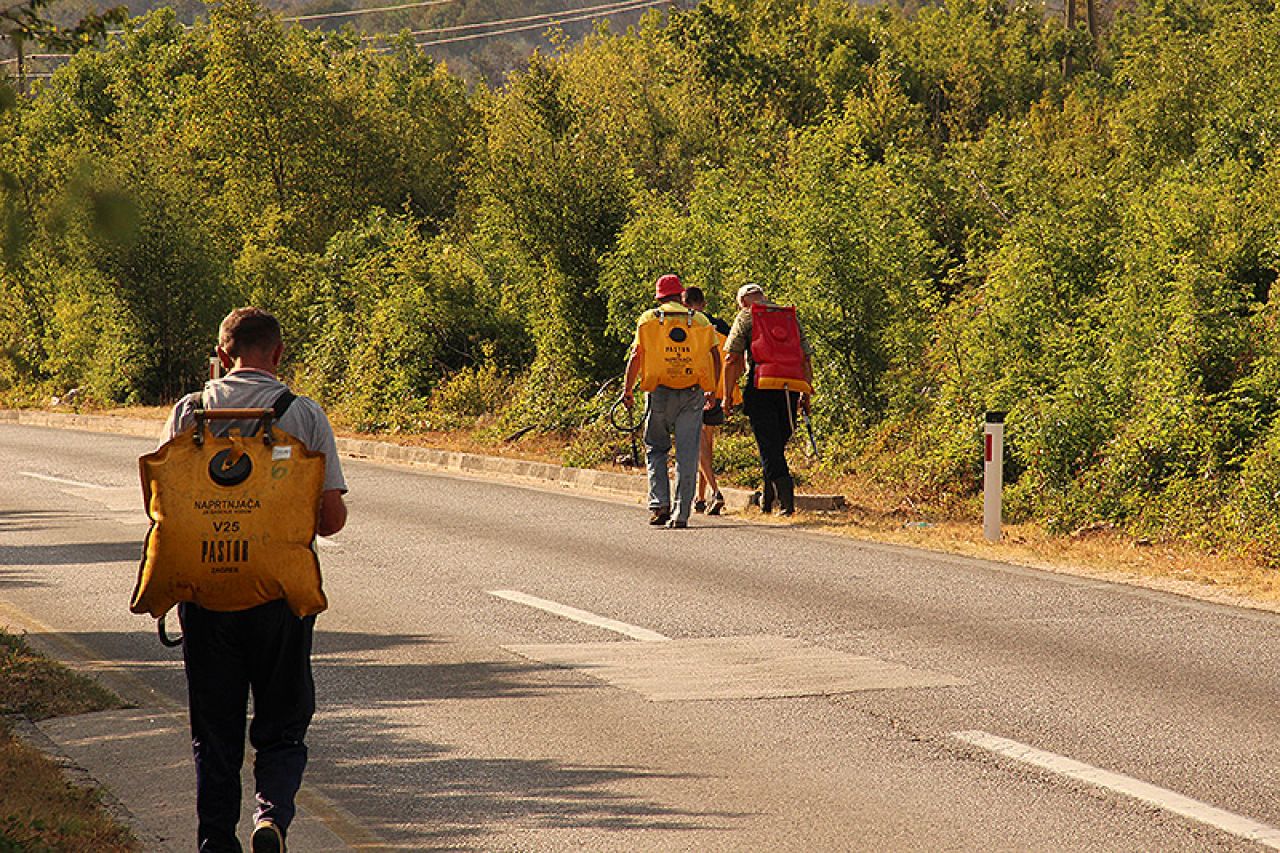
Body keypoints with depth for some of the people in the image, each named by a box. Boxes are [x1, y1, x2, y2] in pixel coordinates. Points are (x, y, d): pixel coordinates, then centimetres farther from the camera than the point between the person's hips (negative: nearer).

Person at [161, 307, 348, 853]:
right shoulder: (305, 416, -3)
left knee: (215, 733, 11)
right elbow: (333, 516, -4)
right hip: (282, 593, -1)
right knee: (282, 729, 8)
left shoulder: (190, 412, 0)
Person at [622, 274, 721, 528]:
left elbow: (636, 356, -3)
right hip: (692, 395, 1)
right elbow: (715, 356, 8)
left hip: (660, 393, -1)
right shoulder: (700, 321, 9)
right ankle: (681, 514, -2)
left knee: (656, 449, 13)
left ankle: (659, 503, -3)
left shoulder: (648, 319, 4)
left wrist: (627, 390, 1)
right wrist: (712, 390, 19)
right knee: (687, 454, 2)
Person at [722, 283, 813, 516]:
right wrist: (805, 395, 19)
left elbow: (731, 359, -3)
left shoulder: (745, 318, 3)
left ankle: (787, 500, -16)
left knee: (769, 447, -3)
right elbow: (806, 360, 14)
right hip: (789, 389, 4)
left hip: (761, 389, -4)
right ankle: (767, 499, 24)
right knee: (778, 445, 17)